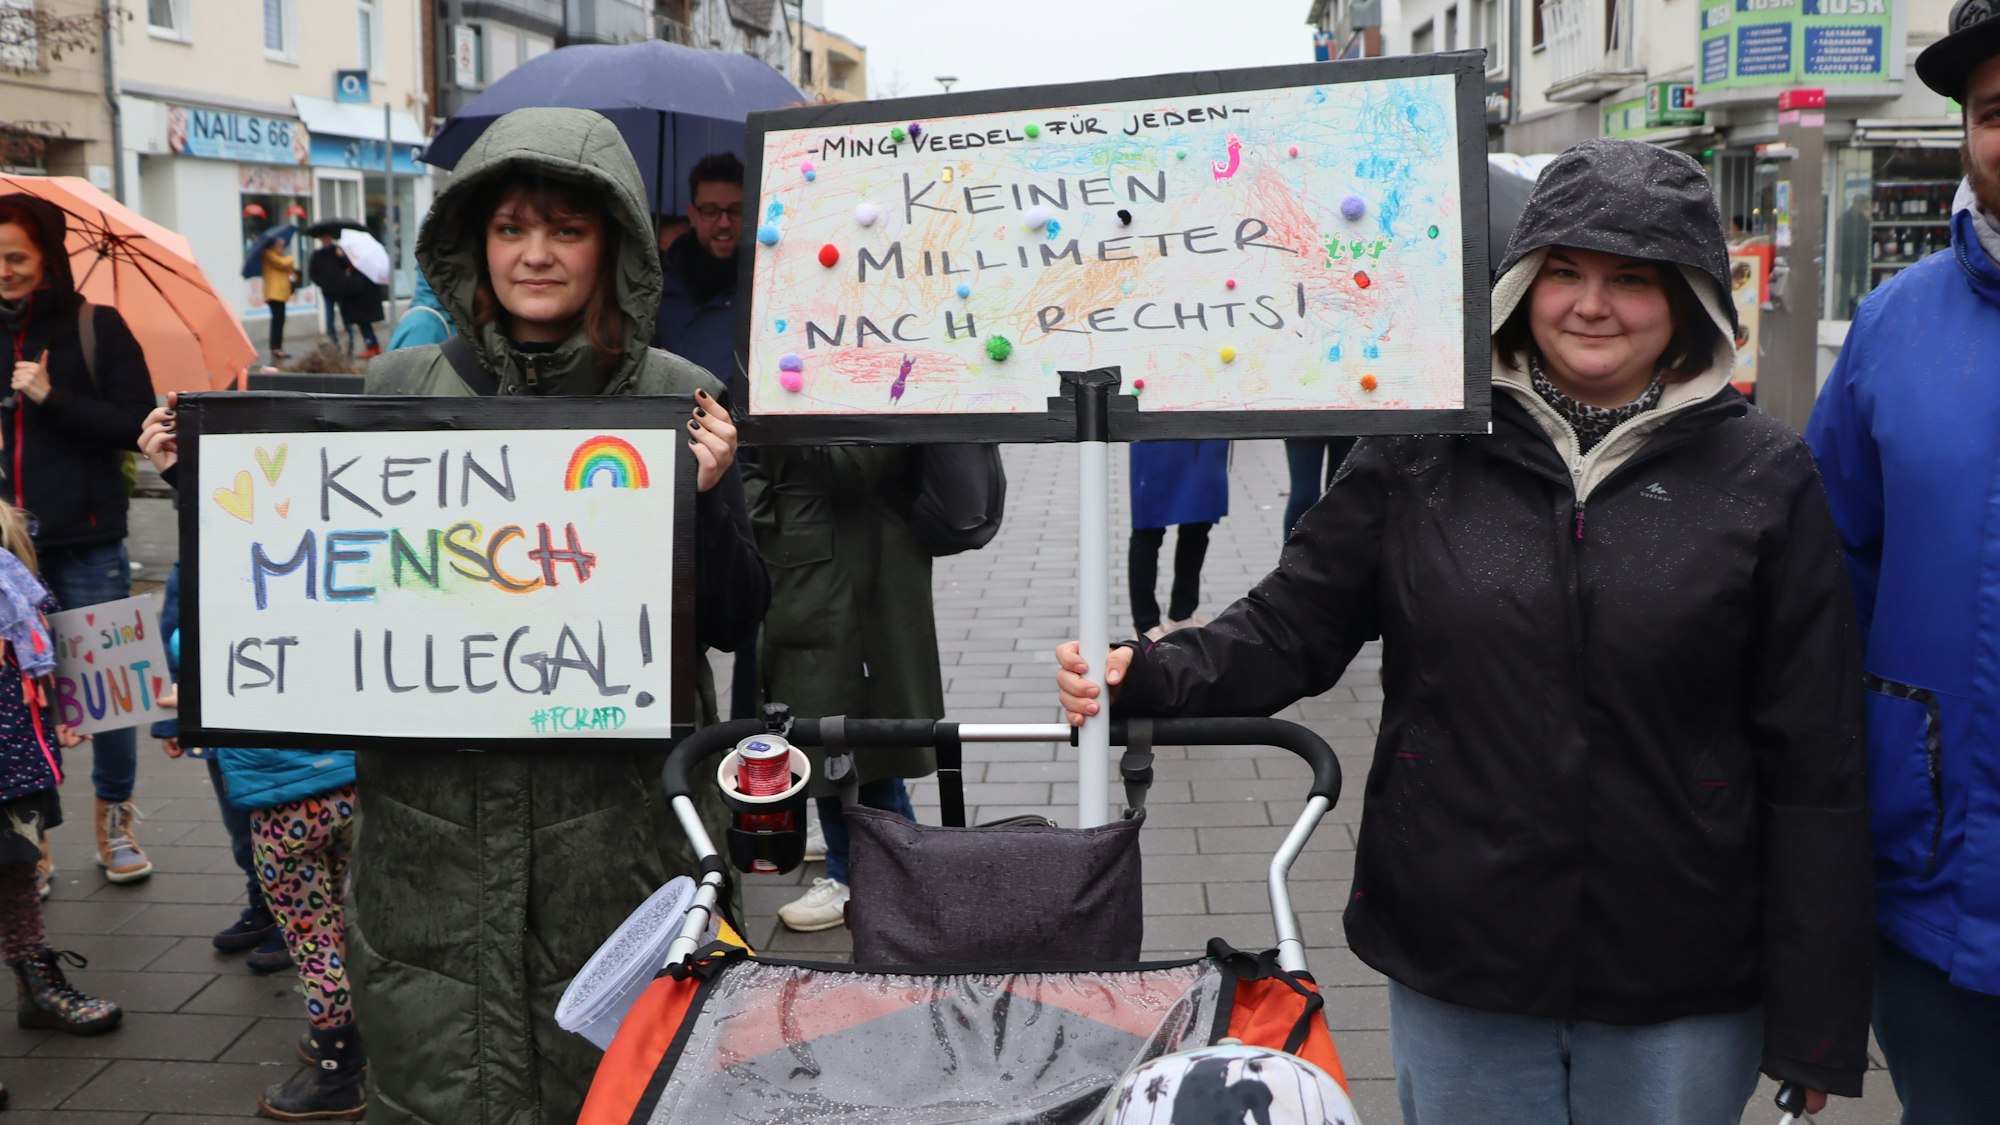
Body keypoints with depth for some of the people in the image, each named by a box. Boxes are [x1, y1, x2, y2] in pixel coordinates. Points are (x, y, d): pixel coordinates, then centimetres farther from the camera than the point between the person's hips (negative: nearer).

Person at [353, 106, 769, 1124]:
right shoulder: (403, 388, 4)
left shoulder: (679, 400, -1)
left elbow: (734, 623, 1)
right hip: (432, 828, 1)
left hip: (615, 823, -1)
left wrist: (703, 496, -15)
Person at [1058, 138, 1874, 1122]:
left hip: (1682, 1001, 0)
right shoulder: (1421, 452, -2)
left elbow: (1814, 763, -2)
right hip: (1453, 972, 1)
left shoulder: (1764, 478, -4)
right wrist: (1147, 679, -17)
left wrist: (1817, 1021, -2)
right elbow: (1292, 626, 3)